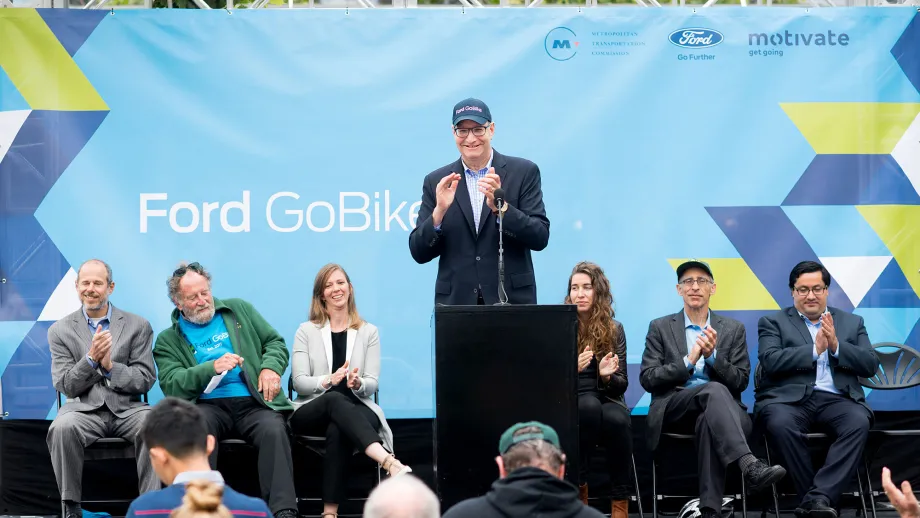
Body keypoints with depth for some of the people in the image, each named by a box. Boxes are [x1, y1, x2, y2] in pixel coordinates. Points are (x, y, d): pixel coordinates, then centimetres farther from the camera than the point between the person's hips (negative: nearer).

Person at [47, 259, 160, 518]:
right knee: (62, 427, -35)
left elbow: (146, 380, 4)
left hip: (126, 407, 0)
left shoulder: (138, 326, 9)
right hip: (84, 408, 0)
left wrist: (110, 366, -12)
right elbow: (65, 386, 3)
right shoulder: (60, 331, 9)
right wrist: (91, 359, -13)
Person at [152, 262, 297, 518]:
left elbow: (275, 342, 19)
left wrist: (270, 368, -3)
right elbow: (170, 385, -2)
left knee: (274, 429, -32)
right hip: (209, 405, -1)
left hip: (253, 401, 1)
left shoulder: (239, 310, 19)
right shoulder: (168, 340, 13)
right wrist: (212, 368, -15)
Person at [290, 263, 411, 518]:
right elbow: (299, 381, 0)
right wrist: (329, 381, -20)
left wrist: (358, 384, -22)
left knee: (338, 428, -38)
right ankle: (391, 463, -59)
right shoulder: (306, 331, 10)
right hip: (311, 413, 0)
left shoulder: (369, 332, 12)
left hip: (356, 409, 0)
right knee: (336, 399, -38)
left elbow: (372, 383, 3)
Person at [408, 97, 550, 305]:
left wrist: (500, 206, -19)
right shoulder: (436, 181, 6)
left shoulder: (524, 172, 2)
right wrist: (439, 211, -13)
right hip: (456, 304, 1)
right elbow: (419, 253, 3)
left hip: (512, 302, -1)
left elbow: (540, 238, -5)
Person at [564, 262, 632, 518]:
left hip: (607, 400, 1)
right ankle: (579, 486, -26)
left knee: (616, 418, -35)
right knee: (589, 405, -37)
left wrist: (607, 376, -18)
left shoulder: (614, 330, 7)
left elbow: (622, 384, 4)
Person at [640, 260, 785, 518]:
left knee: (709, 421, -39)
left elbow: (741, 381, 6)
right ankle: (749, 465, -53)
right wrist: (688, 362, -12)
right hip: (674, 408, -1)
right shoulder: (660, 328, 12)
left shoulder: (733, 329, 15)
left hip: (717, 407, 1)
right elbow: (647, 379, 1)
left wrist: (712, 356, -12)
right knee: (714, 390, -35)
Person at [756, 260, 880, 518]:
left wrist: (836, 346, -7)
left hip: (836, 398, 2)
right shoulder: (773, 322, 14)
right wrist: (815, 349, -11)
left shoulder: (852, 322, 21)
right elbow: (770, 361, -5)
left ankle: (818, 497, -36)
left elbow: (870, 365, 8)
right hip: (788, 398, -2)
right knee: (781, 423, -36)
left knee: (859, 423, -32)